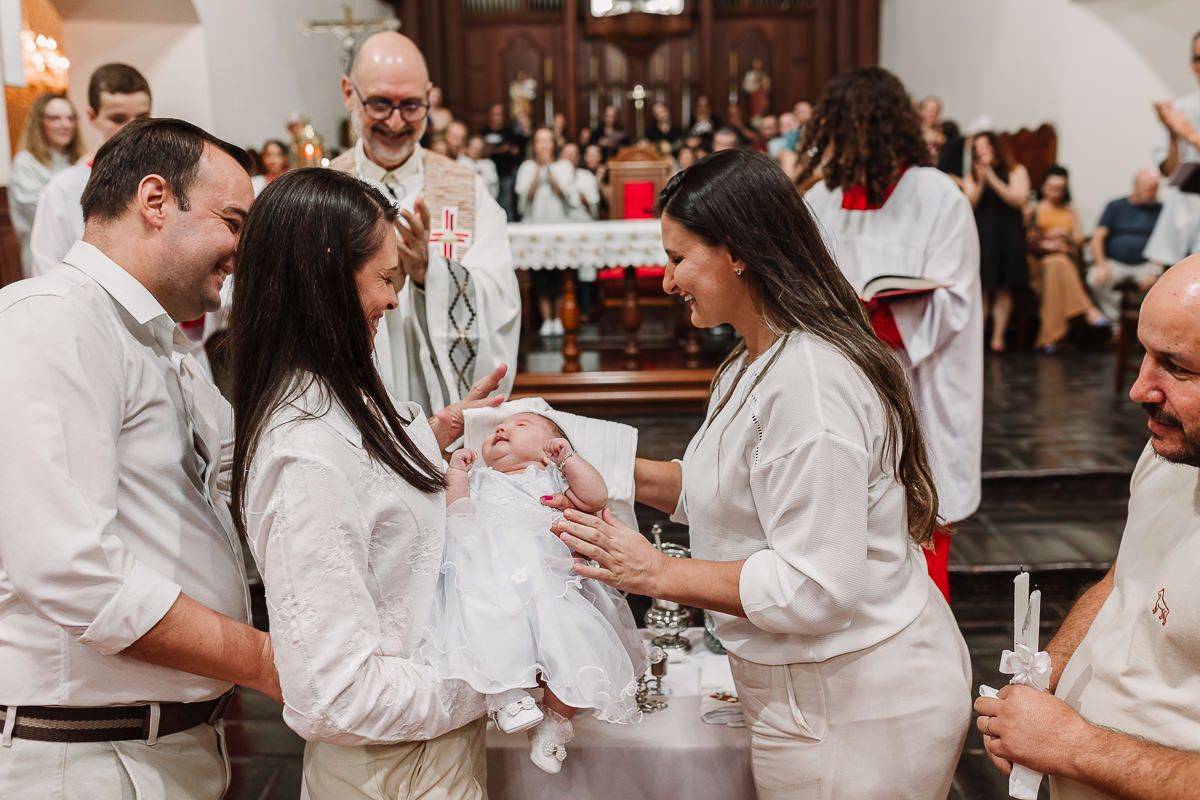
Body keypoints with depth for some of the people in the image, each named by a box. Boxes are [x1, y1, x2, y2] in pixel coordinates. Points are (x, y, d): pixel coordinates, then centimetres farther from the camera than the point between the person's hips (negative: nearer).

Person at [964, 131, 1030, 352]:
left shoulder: (1015, 171, 8)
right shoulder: (971, 176, 13)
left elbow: (1019, 199, -6)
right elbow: (969, 205, 1)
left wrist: (993, 179, -10)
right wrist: (980, 183, -13)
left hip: (1007, 234, -1)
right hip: (981, 236, 1)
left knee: (1003, 289, -4)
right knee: (981, 288, -8)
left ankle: (998, 335, -3)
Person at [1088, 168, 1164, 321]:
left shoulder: (1160, 210, 10)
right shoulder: (1116, 206, 10)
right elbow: (1098, 237, 1)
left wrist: (1155, 272, -16)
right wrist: (1101, 265, -15)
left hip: (1145, 265, 0)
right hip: (1114, 263, 0)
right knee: (1095, 279, -31)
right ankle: (1116, 322, -18)